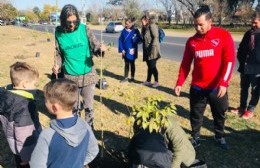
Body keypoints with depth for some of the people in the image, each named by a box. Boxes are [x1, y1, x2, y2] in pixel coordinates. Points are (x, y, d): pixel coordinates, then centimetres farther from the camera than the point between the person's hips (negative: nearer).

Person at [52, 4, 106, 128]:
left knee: (88, 105, 9)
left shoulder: (84, 29, -8)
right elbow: (59, 54, 7)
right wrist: (57, 65, -12)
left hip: (88, 75, -1)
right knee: (73, 106, 16)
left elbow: (94, 47, -5)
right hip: (70, 76, 1)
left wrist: (100, 49, -28)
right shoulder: (59, 33, -4)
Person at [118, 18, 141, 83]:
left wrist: (135, 39, -27)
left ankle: (132, 77, 21)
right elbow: (120, 40, 2)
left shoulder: (135, 30, -9)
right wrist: (122, 49, -4)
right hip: (125, 51, 3)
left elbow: (139, 39, -6)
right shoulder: (124, 30, 0)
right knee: (126, 64, 11)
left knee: (132, 64, 9)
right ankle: (126, 78, 21)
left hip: (132, 51, -3)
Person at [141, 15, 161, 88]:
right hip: (147, 50, 9)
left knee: (152, 66, -5)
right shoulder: (145, 28, 17)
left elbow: (155, 37, -18)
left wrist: (152, 47, -23)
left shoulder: (152, 26, -11)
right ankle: (148, 81, 23)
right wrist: (144, 49, 18)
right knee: (149, 66, 14)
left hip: (152, 50, -9)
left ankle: (156, 82, 5)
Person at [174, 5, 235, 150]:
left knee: (220, 114, 17)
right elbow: (185, 64, 5)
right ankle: (195, 137, 33)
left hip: (218, 87, -1)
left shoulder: (223, 35, -7)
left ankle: (220, 137, 41)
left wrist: (224, 83, -21)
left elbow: (229, 61, -11)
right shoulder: (192, 41, 1)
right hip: (197, 87, 2)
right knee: (196, 115, 12)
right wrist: (180, 83, -3)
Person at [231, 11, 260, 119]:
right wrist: (241, 60, 6)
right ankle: (242, 107, 28)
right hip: (245, 67, 5)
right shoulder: (249, 33, 8)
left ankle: (250, 110, 17)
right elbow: (241, 48, 15)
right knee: (243, 88, 15)